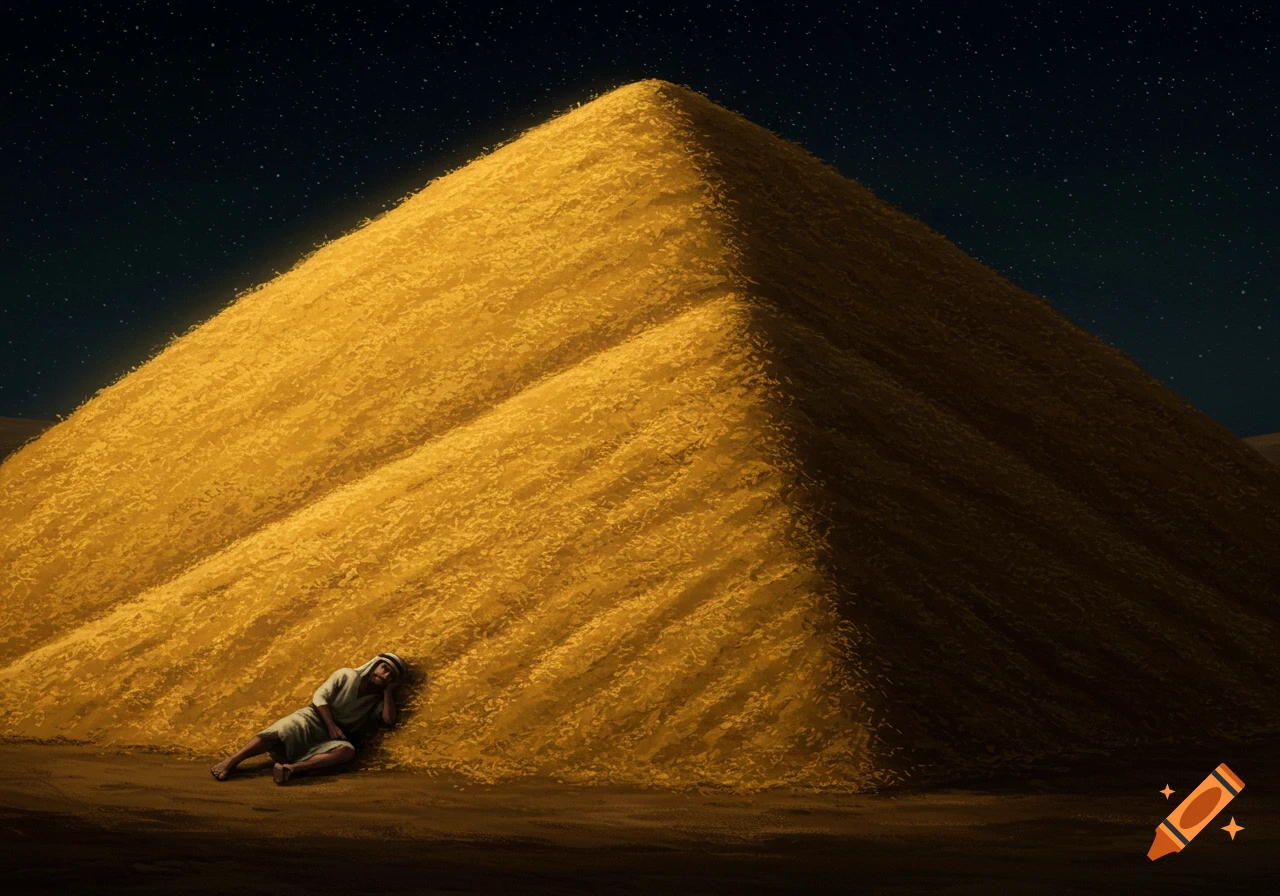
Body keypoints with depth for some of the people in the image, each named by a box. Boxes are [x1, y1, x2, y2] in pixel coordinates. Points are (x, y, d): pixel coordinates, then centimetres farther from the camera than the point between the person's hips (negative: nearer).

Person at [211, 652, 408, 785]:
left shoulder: (377, 700, 16)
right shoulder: (347, 676, 7)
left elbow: (389, 719, -3)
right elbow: (320, 696, -2)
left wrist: (389, 690, 2)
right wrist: (331, 725, -14)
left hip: (331, 737, 2)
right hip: (314, 719, -2)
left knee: (348, 750, -35)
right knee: (278, 733, -33)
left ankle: (290, 768, -46)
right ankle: (231, 761, -31)